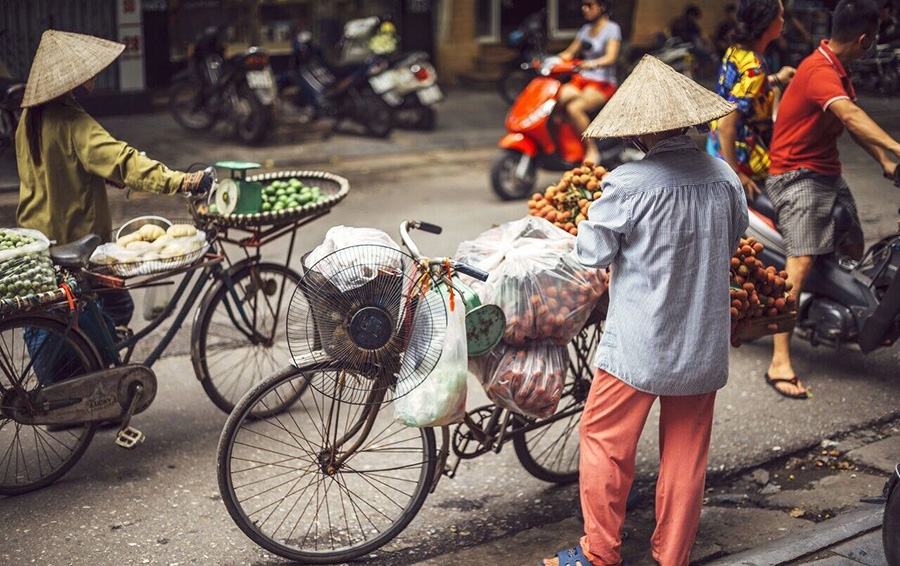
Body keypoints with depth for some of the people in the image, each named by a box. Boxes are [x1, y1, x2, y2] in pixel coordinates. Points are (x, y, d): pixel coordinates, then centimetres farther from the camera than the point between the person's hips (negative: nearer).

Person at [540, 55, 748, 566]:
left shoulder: (628, 185, -18)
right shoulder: (724, 177, -2)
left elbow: (592, 252, -8)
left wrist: (587, 226, 12)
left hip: (640, 343, -5)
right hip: (705, 344, 5)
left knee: (605, 439, 10)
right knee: (687, 451, 14)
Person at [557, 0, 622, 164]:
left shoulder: (612, 28, -3)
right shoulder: (585, 29, 18)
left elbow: (611, 58, -17)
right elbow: (570, 53, 17)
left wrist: (594, 64, -38)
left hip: (603, 83, -6)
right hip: (581, 79, 6)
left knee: (574, 108, -33)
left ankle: (591, 151, -21)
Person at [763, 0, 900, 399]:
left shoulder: (839, 69, 13)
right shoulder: (819, 71, -21)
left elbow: (854, 124, 16)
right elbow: (851, 117, -37)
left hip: (829, 173, 10)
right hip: (797, 174, -10)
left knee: (853, 252, 11)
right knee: (802, 261, -21)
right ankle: (780, 364, -25)